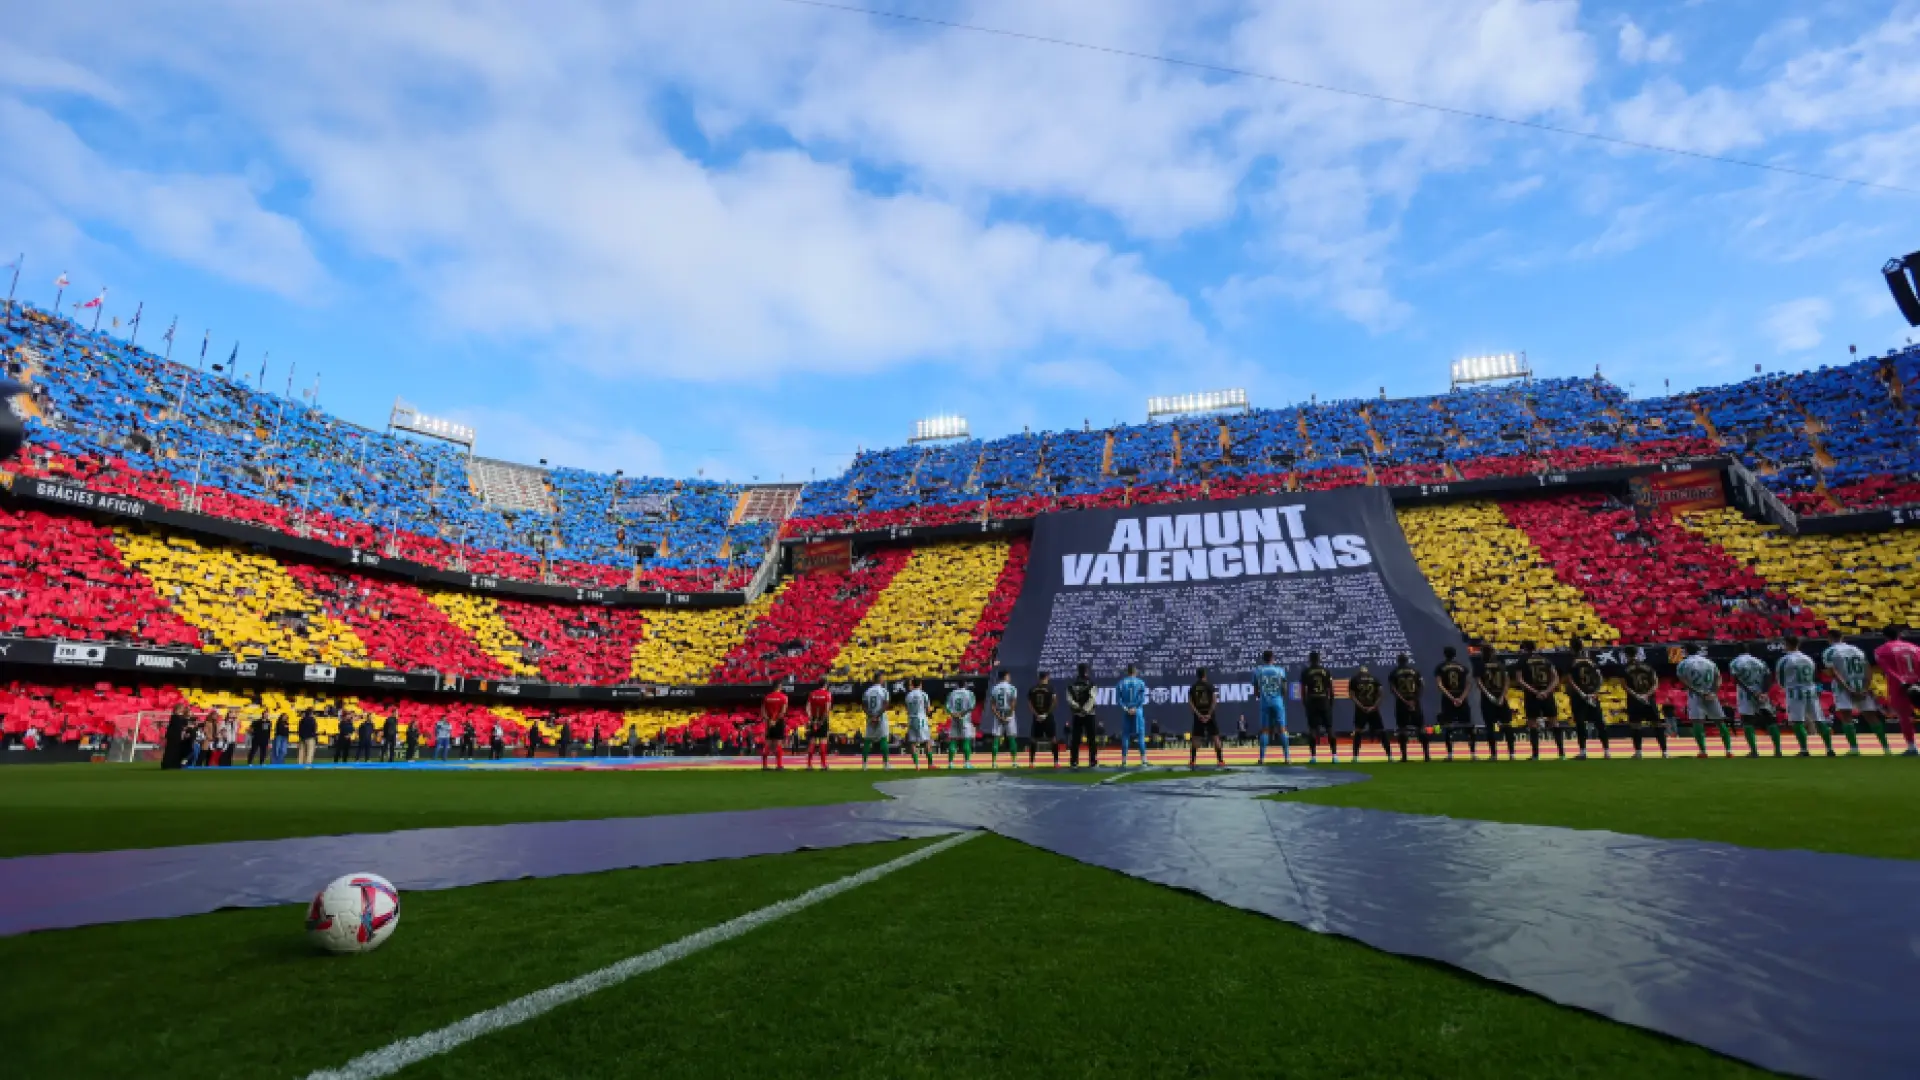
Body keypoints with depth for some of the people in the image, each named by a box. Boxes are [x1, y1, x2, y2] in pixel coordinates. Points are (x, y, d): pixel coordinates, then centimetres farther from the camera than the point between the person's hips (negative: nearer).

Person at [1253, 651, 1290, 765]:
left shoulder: (1257, 671, 3)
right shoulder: (1280, 670, 2)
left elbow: (1255, 691, 5)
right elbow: (1284, 689, -1)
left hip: (1264, 702, 1)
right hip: (1277, 702, 0)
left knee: (1264, 730, 3)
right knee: (1282, 729, 3)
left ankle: (1262, 758, 0)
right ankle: (1287, 757, 1)